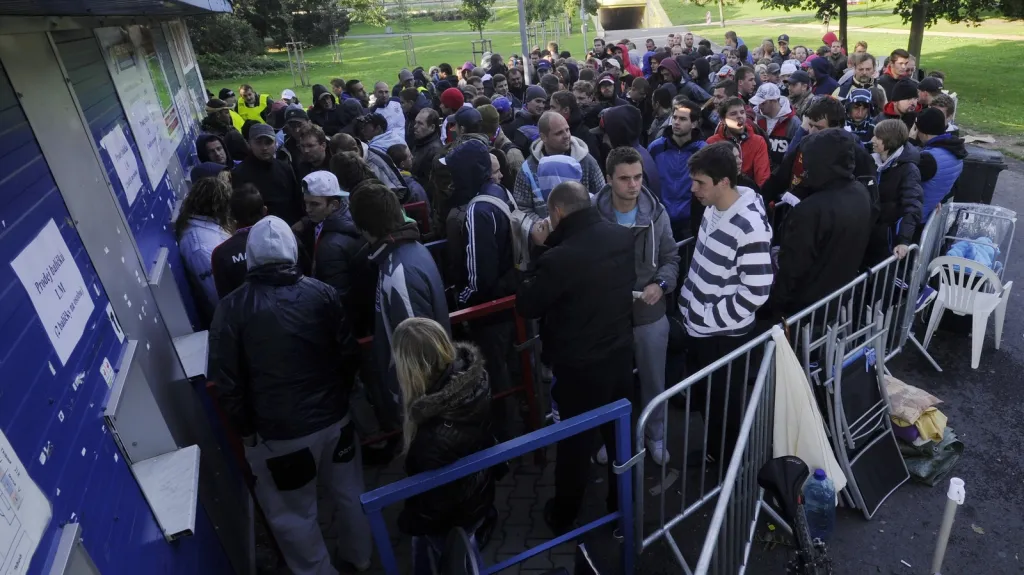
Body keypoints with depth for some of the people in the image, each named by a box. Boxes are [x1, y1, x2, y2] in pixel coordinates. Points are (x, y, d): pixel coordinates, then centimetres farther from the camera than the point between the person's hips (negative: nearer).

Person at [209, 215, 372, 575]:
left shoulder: (232, 309, -13)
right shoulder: (322, 294, -9)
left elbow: (226, 383, -11)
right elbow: (349, 355, -4)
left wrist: (245, 429, 5)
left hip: (277, 433, -3)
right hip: (333, 419, 4)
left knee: (294, 517, 19)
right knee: (349, 494, 25)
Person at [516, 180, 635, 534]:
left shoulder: (559, 258, -28)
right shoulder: (623, 237, -8)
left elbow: (526, 305, -14)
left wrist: (542, 250, -8)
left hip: (579, 365, -5)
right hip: (621, 352, 6)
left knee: (575, 441, 14)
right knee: (620, 431, 23)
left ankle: (564, 515, 36)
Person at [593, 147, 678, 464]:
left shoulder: (657, 213, -8)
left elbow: (671, 258, 2)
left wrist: (661, 284, -15)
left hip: (650, 314, 2)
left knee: (654, 381, 19)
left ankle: (656, 435, 44)